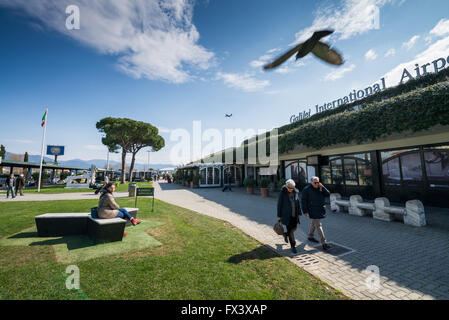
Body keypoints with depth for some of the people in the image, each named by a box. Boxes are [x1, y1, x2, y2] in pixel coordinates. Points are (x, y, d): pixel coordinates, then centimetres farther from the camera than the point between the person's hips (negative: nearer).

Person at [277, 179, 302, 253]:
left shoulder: (296, 191, -2)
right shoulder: (282, 192, -13)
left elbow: (298, 202, 8)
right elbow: (279, 204, -7)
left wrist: (299, 213, 7)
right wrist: (279, 216, -5)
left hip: (294, 214, 5)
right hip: (286, 215, -4)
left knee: (294, 228, 16)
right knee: (290, 230, 0)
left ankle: (286, 234, 46)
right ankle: (293, 246, 16)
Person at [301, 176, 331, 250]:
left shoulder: (320, 188, 6)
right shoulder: (306, 189, -13)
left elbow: (328, 194, -2)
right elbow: (303, 201, -12)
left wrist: (322, 187, -15)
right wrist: (305, 211, -15)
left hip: (320, 210, 7)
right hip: (313, 211, -7)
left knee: (314, 223, 21)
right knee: (318, 225, -7)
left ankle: (310, 236, 38)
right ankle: (324, 243, -3)